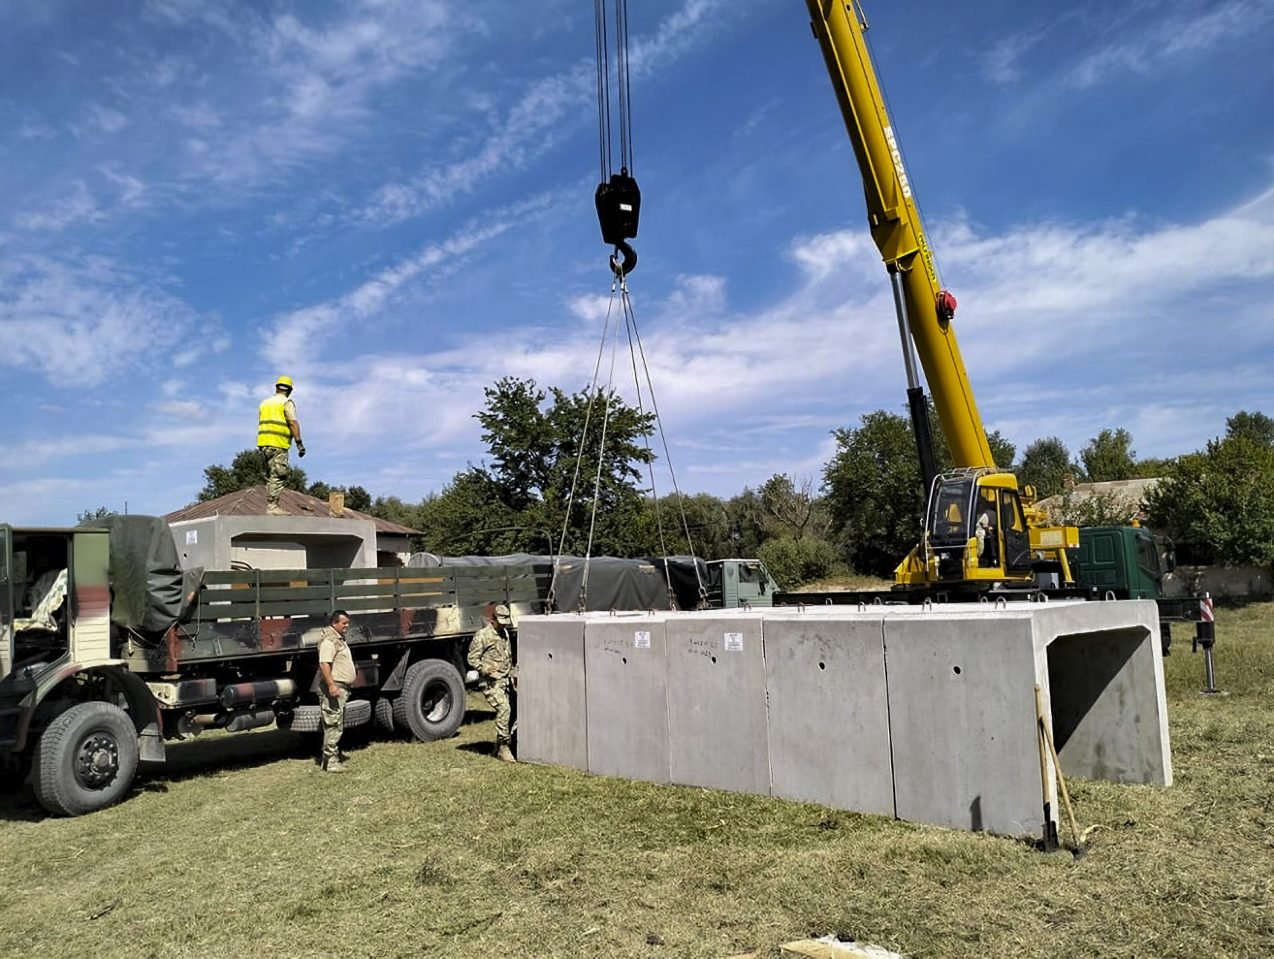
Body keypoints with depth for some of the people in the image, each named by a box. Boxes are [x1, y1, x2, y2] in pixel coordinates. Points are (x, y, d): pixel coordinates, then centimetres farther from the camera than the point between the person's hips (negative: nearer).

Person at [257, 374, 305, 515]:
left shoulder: (265, 402, 19)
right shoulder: (287, 402, -3)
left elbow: (261, 424, 21)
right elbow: (293, 423, -14)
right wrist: (299, 443, -15)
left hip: (263, 442, 7)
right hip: (278, 444, -7)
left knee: (270, 476, 12)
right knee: (277, 476, -9)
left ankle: (270, 505, 12)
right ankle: (272, 506, -14)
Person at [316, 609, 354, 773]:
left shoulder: (339, 638, 18)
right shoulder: (329, 640, -14)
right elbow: (324, 664, -25)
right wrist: (331, 685, -31)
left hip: (341, 688, 11)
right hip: (333, 687, -11)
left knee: (337, 725, 16)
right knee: (333, 725, -8)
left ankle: (335, 756, 24)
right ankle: (330, 762, -5)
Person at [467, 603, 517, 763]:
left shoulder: (504, 634, 18)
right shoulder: (483, 635, -7)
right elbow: (472, 658, -8)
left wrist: (511, 675, 21)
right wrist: (485, 669, -21)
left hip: (505, 681, 8)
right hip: (491, 682, -8)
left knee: (508, 711, 4)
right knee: (503, 708, -22)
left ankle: (499, 747, 17)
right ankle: (503, 747, -15)